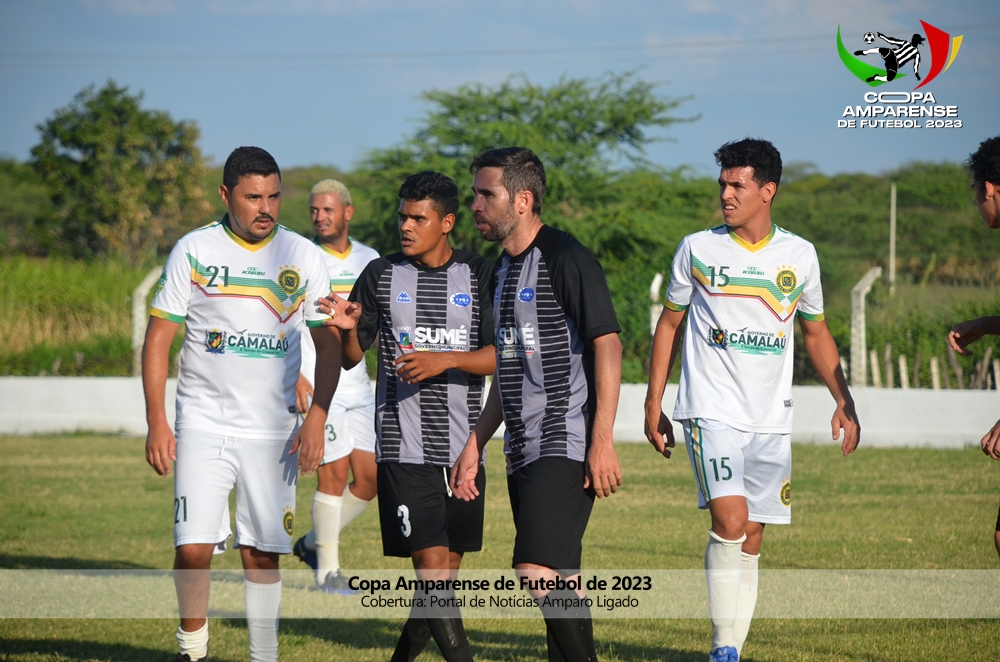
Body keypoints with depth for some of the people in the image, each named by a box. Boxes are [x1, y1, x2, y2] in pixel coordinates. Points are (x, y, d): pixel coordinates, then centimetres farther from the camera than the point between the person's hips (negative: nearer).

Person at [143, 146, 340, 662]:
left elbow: (329, 345, 6)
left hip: (272, 430, 1)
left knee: (262, 553, 3)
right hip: (202, 423, -1)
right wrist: (156, 421, -6)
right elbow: (158, 338, 1)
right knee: (194, 548, -10)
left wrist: (316, 418, -6)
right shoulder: (193, 251, -1)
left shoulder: (303, 257, 2)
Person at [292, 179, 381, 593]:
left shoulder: (369, 260, 10)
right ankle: (327, 568, -1)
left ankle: (314, 543, 22)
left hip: (357, 383, 5)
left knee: (369, 477, 2)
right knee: (335, 470, -12)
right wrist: (294, 375, -16)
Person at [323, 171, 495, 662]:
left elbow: (500, 356, -3)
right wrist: (348, 327, -11)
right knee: (432, 567, -13)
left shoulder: (479, 276, 4)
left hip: (463, 449, 2)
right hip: (404, 450, -2)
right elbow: (352, 357, 10)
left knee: (446, 571, 8)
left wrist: (445, 360, -17)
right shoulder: (381, 276, 5)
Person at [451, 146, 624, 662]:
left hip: (565, 446, -9)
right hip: (523, 449, 9)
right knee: (559, 585, 8)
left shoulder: (567, 260, -9)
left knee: (538, 569, -19)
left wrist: (602, 441, -20)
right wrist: (475, 444, 21)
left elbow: (607, 344, -14)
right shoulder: (504, 268, 18)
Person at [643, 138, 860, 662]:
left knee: (750, 540, 4)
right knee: (730, 519, -20)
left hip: (771, 418, 3)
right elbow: (669, 323, 10)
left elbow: (815, 332, 18)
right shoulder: (698, 249, 1)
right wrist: (653, 404, 6)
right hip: (712, 410, -3)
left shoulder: (799, 255, 6)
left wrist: (844, 401, 10)